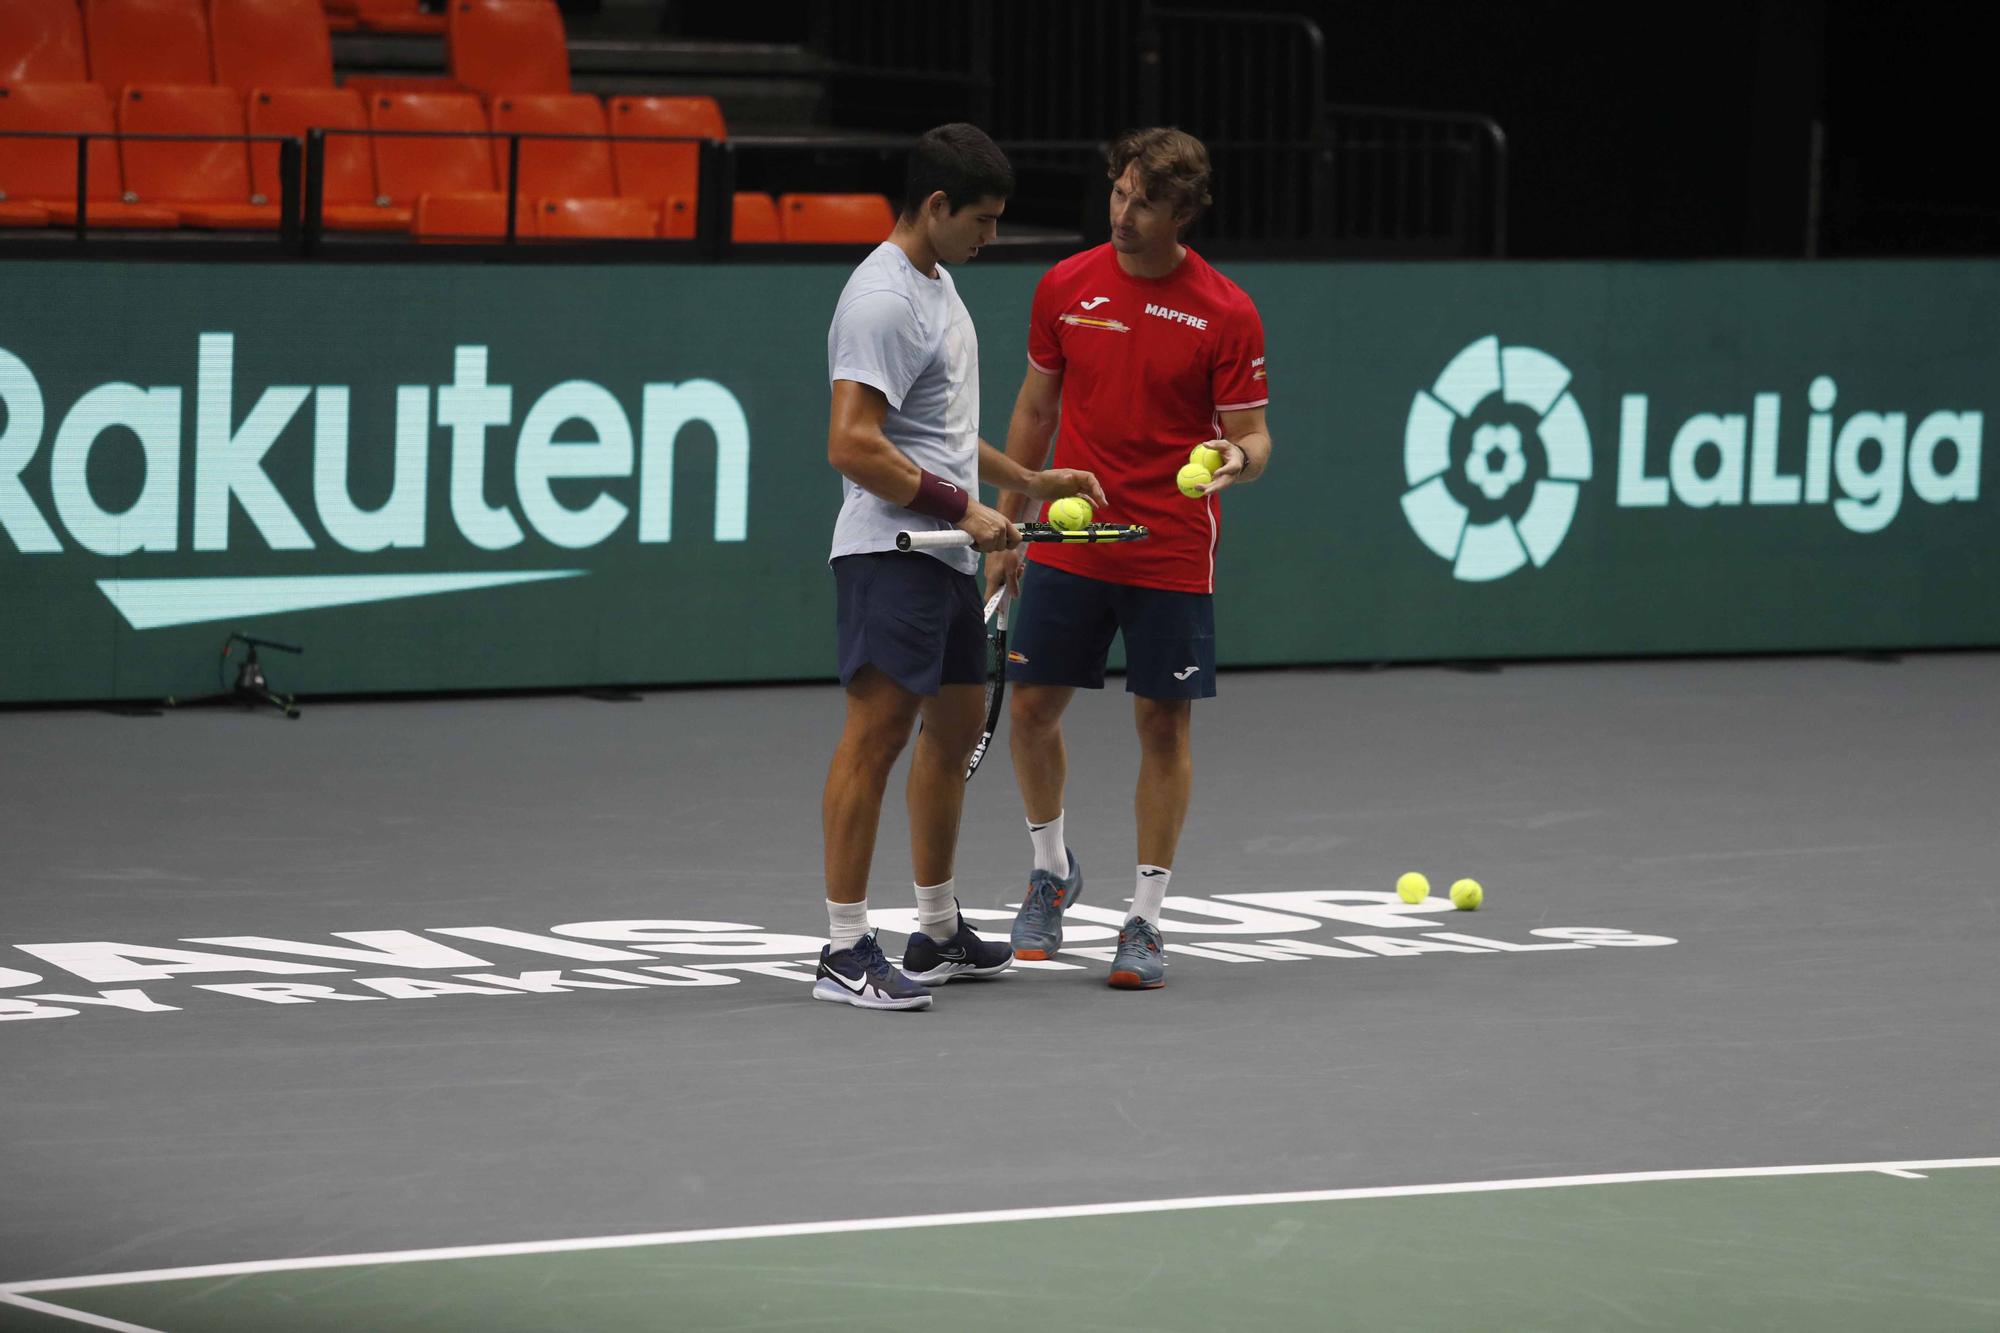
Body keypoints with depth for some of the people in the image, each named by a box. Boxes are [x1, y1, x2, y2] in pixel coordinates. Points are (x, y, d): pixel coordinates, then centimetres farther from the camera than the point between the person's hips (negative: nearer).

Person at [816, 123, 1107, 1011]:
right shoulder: (883, 299, -16)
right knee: (877, 730, -13)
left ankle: (938, 934, 27)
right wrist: (962, 509, -20)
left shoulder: (935, 284, 17)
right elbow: (852, 445, -23)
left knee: (956, 727, 16)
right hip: (891, 551, -11)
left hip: (947, 554, 11)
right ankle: (845, 953, -14)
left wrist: (1027, 481, 24)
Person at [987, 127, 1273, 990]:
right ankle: (1051, 868, 30)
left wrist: (1240, 458, -29)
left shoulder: (1225, 313, -8)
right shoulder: (1066, 287, 2)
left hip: (1170, 555, -3)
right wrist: (1005, 528, 12)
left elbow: (1251, 435, -4)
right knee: (1032, 707, 5)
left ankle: (1145, 921, 8)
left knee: (1163, 726, -1)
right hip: (1068, 543, 3)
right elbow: (1036, 409, 12)